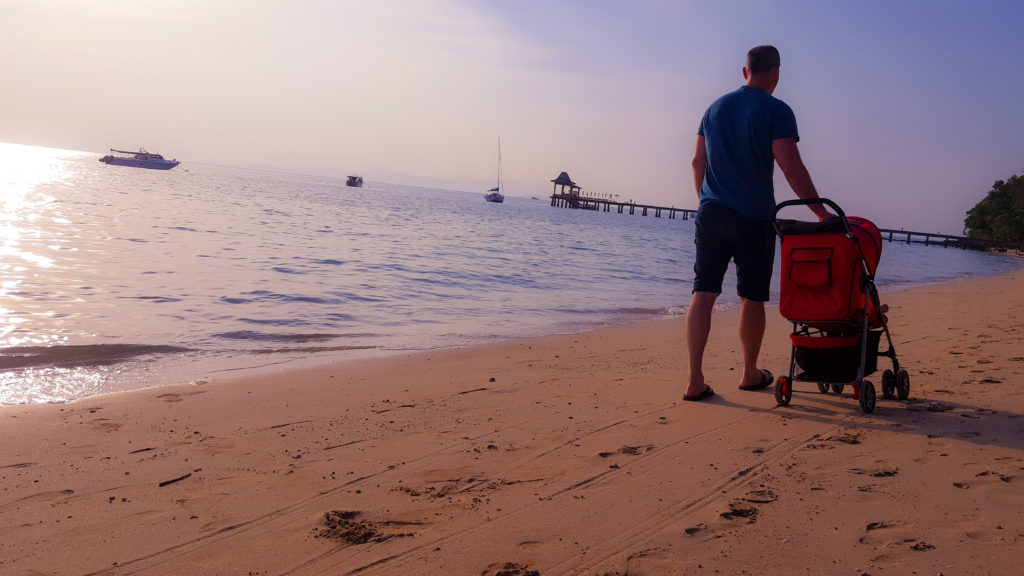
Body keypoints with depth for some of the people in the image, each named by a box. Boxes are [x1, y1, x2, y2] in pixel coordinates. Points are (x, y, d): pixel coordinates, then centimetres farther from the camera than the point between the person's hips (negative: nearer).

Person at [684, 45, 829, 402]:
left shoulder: (716, 108, 12)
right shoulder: (776, 111, -5)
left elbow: (698, 162, 16)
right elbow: (792, 168, -13)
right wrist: (821, 212, -8)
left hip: (711, 213, 4)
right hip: (754, 218, -4)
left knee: (703, 294, -1)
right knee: (752, 298, 9)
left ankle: (695, 381, -5)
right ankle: (750, 375, 24)